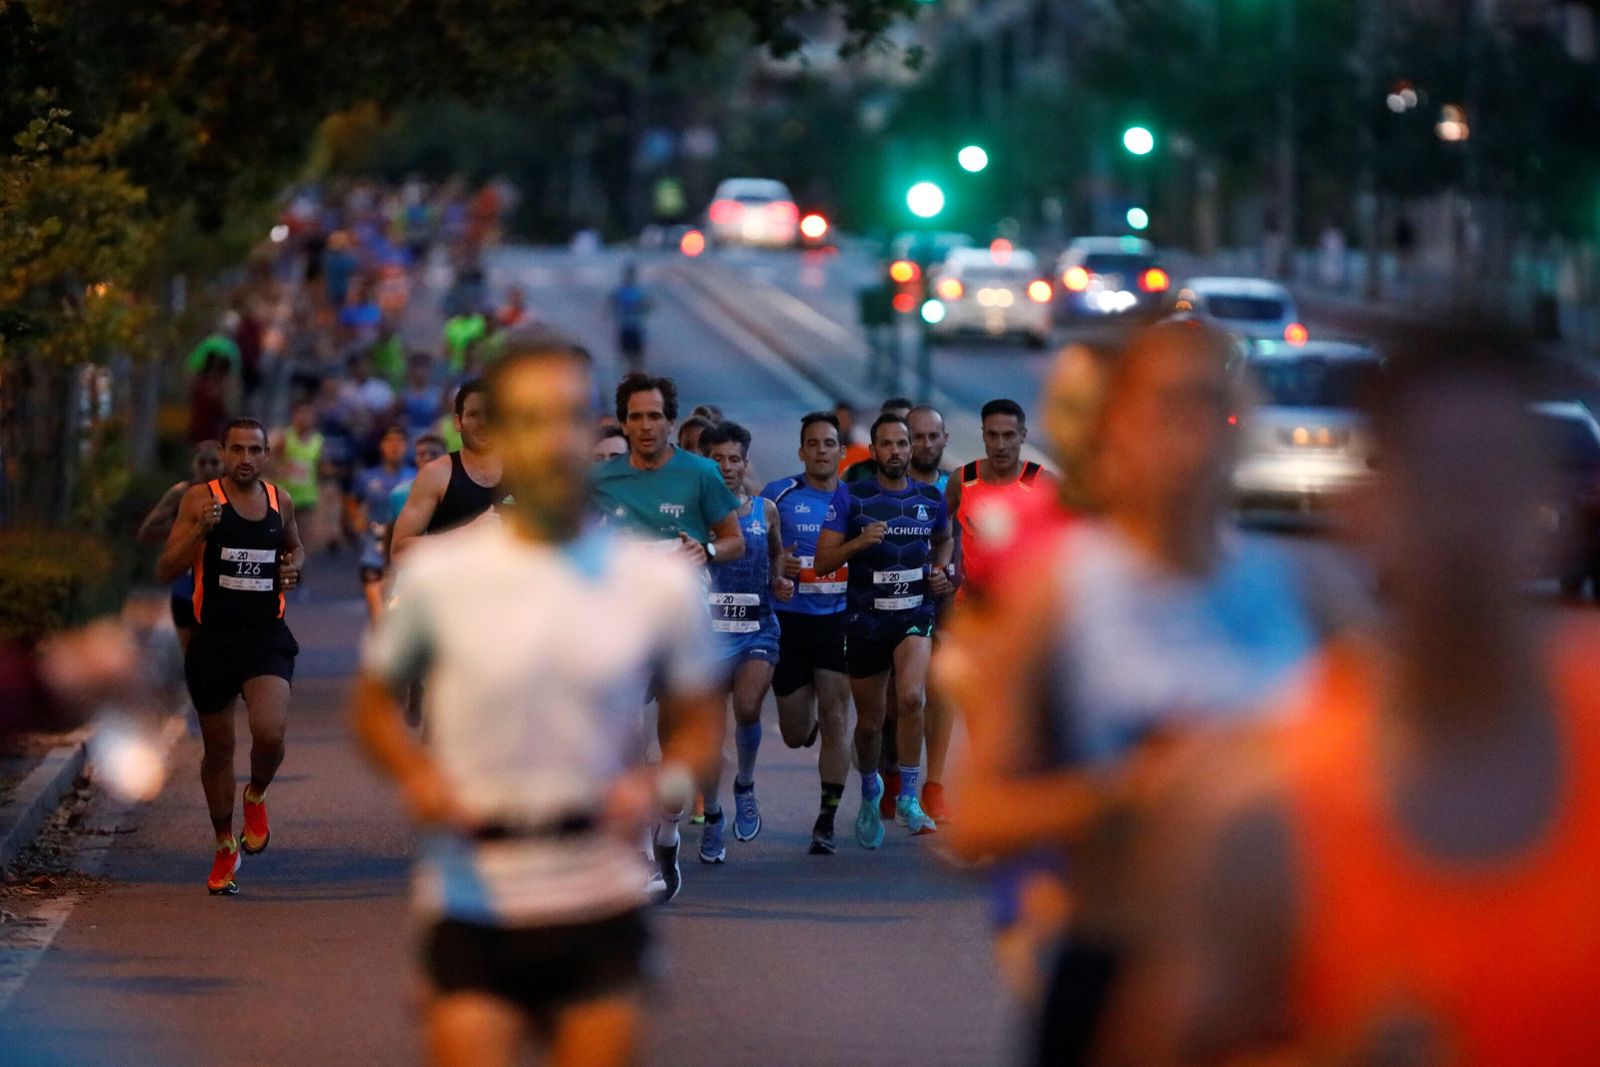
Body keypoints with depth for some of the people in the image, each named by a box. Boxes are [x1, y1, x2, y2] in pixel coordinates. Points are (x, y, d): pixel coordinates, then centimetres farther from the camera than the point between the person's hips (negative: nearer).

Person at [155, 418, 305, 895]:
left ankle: (256, 797, 10)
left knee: (270, 733, -23)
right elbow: (166, 570, -9)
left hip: (267, 638, 1)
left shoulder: (280, 501, 6)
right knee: (218, 750, 11)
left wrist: (294, 567, 4)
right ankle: (225, 847, 31)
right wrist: (199, 530, -25)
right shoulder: (201, 499, -5)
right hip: (213, 639, -1)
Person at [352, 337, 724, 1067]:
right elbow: (373, 701, 10)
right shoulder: (437, 575, -1)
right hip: (472, 903, -1)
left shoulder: (661, 585, 1)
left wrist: (661, 785, -11)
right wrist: (415, 774, -9)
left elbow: (699, 723, 11)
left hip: (603, 904, 1)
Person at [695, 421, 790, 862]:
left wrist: (779, 583, 5)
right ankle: (711, 818, 16)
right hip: (710, 629, -1)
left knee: (747, 709, -21)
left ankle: (745, 786, 7)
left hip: (758, 630, 1)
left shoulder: (765, 510, 7)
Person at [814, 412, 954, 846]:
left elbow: (943, 539, 25)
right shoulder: (850, 496, -4)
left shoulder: (931, 498, 4)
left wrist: (939, 571, 5)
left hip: (915, 614, 0)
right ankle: (870, 791, 38)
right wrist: (859, 542, -24)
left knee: (911, 697, -27)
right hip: (865, 619, 0)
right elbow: (823, 561, -7)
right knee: (869, 722, 9)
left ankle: (908, 798, -15)